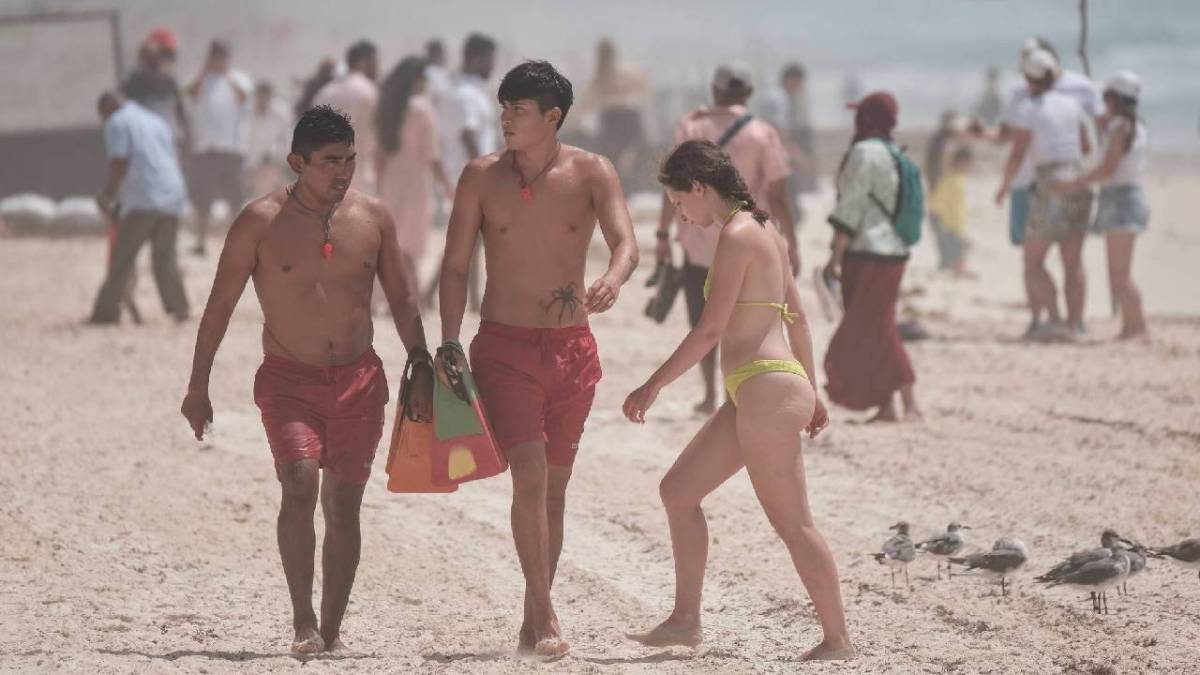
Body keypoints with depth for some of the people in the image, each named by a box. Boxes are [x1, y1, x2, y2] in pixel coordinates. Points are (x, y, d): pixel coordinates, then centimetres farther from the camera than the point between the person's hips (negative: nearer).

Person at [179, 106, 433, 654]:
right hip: (289, 380, -3)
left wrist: (421, 368, 5)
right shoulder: (261, 222, -5)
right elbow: (220, 306, 0)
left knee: (343, 503, 1)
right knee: (300, 484, -22)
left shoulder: (373, 218, 4)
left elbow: (401, 299, 14)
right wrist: (198, 387, 0)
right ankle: (303, 623, -15)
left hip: (359, 380, 3)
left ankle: (331, 629, 11)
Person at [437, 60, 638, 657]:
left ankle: (533, 623, 18)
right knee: (530, 474, -16)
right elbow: (456, 266, 3)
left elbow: (625, 243, -16)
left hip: (572, 349, 2)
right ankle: (543, 617, -16)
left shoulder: (591, 174, -2)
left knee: (554, 484, 8)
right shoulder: (482, 177, -1)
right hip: (504, 347, -2)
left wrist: (611, 283, -38)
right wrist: (449, 346, -8)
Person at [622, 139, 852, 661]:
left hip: (766, 389, -10)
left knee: (792, 522, -4)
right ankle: (685, 619, 15)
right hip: (752, 397, 10)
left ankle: (837, 638, 1)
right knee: (678, 491, 13)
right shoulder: (766, 232, 15)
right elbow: (796, 317, 21)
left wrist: (653, 386, -13)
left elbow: (710, 329, -18)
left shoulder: (736, 236, -13)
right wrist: (810, 394, 28)